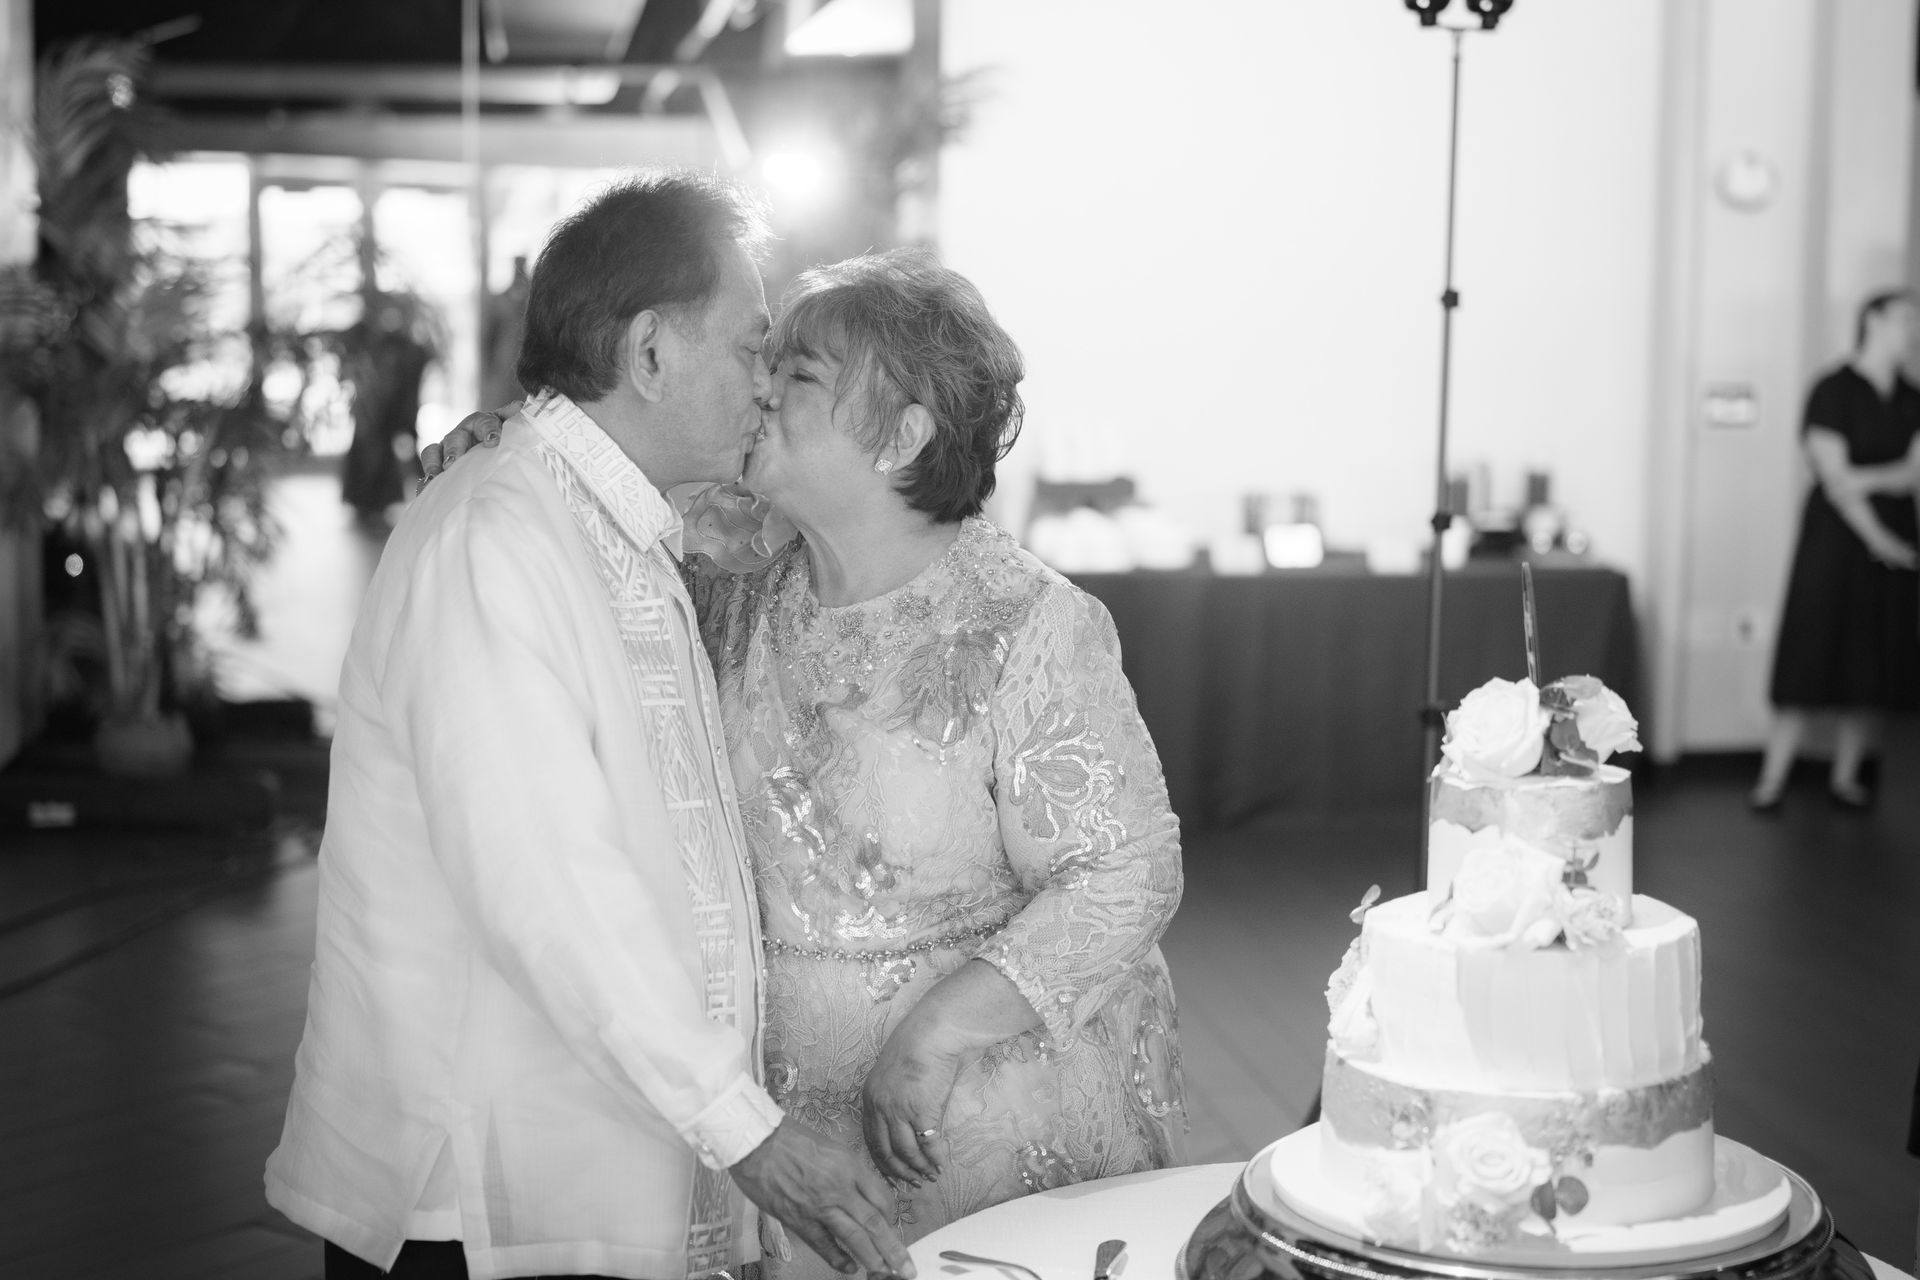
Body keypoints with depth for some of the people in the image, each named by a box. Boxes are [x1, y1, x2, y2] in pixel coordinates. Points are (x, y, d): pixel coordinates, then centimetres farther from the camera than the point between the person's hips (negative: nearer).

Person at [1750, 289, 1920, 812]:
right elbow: (1835, 478, -12)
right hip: (1837, 534, -5)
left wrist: (1865, 479, -15)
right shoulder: (1833, 391, -5)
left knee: (1873, 664, 4)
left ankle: (1845, 776, 13)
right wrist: (1877, 537, -15)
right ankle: (1772, 779, -1)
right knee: (1813, 650, -6)